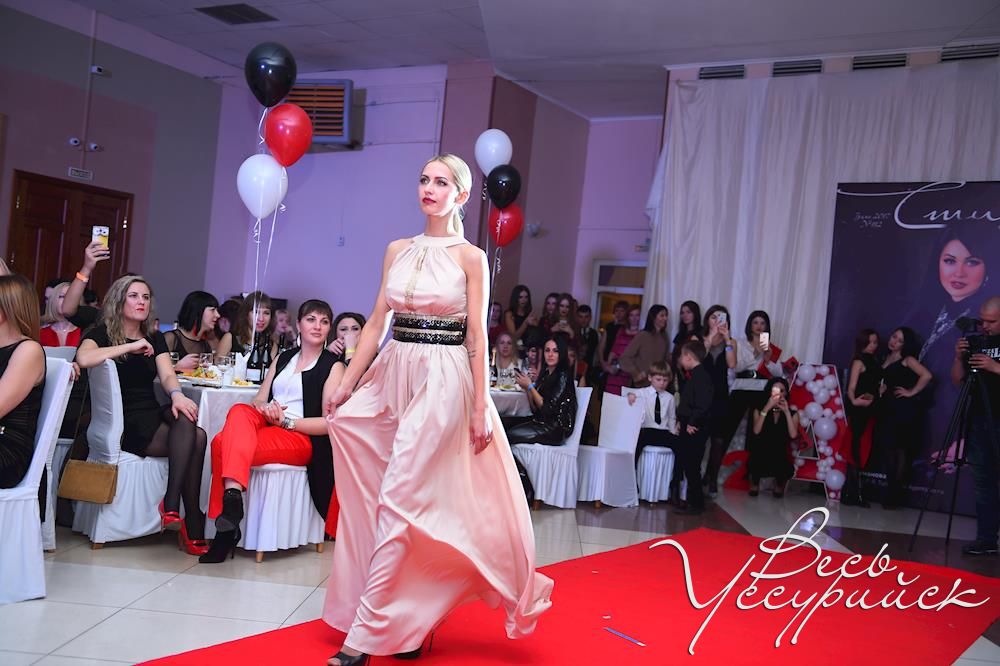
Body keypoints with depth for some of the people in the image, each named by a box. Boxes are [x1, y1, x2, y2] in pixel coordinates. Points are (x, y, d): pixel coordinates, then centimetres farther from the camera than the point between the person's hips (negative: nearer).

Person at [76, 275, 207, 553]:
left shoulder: (154, 338, 19)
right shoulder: (102, 333, 3)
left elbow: (167, 375, 3)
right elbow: (84, 358, -21)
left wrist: (177, 394, -20)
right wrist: (131, 347, -17)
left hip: (153, 416, 5)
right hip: (123, 423, -5)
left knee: (186, 419, -30)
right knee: (195, 438, -27)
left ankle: (172, 505, -31)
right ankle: (192, 526, -25)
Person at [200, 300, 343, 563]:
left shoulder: (334, 366, 5)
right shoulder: (283, 358, 24)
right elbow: (259, 399, 17)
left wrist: (285, 421, -13)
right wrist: (264, 409, -7)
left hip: (301, 437, -5)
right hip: (265, 424, 5)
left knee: (223, 445, -27)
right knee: (240, 411, -30)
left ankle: (226, 530, -29)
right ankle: (232, 495, -42)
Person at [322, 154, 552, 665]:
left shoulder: (470, 257, -1)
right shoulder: (397, 250, 12)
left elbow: (477, 336, -4)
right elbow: (376, 322, 11)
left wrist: (481, 408, -8)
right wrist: (346, 382, 6)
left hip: (443, 379, -5)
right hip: (393, 373, 6)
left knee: (400, 498, -9)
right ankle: (401, 619, 17)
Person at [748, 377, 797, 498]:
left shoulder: (792, 412, 2)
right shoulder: (760, 410, 2)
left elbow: (793, 435, -15)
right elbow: (756, 431, -16)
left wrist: (787, 412, -18)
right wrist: (766, 409, -20)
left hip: (780, 457, 0)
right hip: (760, 455, 0)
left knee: (788, 470, -33)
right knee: (753, 464, -34)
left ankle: (779, 484, 8)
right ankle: (755, 482, 6)